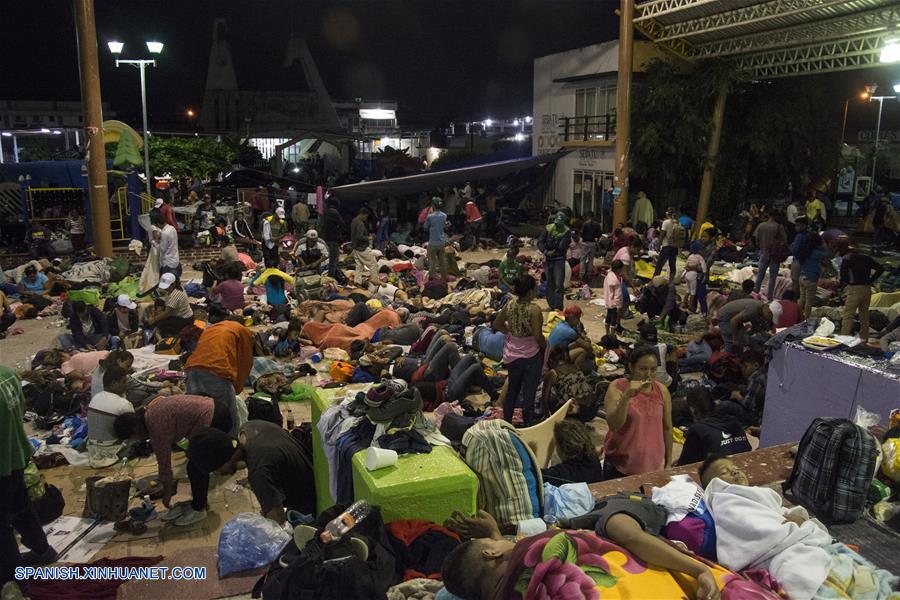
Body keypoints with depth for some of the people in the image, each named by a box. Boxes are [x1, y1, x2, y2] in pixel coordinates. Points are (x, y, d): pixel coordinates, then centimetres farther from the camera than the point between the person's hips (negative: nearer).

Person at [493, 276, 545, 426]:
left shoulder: (510, 304, -5)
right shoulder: (533, 309, -23)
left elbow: (497, 325, 7)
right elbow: (538, 336, -23)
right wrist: (545, 346, -4)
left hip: (512, 354, 6)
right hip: (530, 355, -6)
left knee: (512, 389, 21)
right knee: (529, 393, 8)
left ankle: (506, 422, 33)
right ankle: (528, 424, 19)